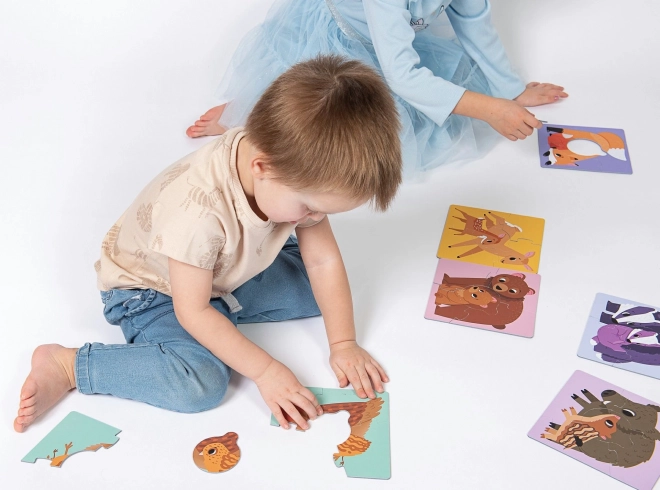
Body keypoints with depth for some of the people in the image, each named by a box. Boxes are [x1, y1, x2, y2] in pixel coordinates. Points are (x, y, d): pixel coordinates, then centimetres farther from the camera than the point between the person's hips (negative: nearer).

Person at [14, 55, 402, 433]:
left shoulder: (299, 169, -22)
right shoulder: (199, 211, -41)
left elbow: (323, 261, -11)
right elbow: (192, 312, -30)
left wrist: (344, 344, -13)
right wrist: (265, 370, -26)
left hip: (232, 272, 7)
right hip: (152, 290, -6)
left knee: (320, 288, -1)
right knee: (201, 383, -29)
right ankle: (65, 365, -12)